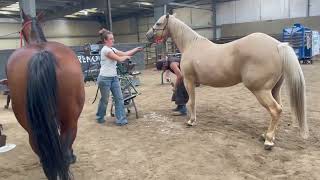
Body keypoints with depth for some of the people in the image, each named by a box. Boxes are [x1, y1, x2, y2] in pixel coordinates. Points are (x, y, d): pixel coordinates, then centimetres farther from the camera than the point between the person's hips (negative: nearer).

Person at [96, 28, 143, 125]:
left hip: (114, 77, 8)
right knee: (104, 100, 7)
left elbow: (124, 53, 9)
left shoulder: (112, 49, 12)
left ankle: (120, 119, 8)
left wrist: (137, 49, -2)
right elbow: (119, 59, -19)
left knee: (119, 98, 3)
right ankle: (100, 117, 29)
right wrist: (127, 57, 1)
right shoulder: (105, 49, -16)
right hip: (105, 78, -8)